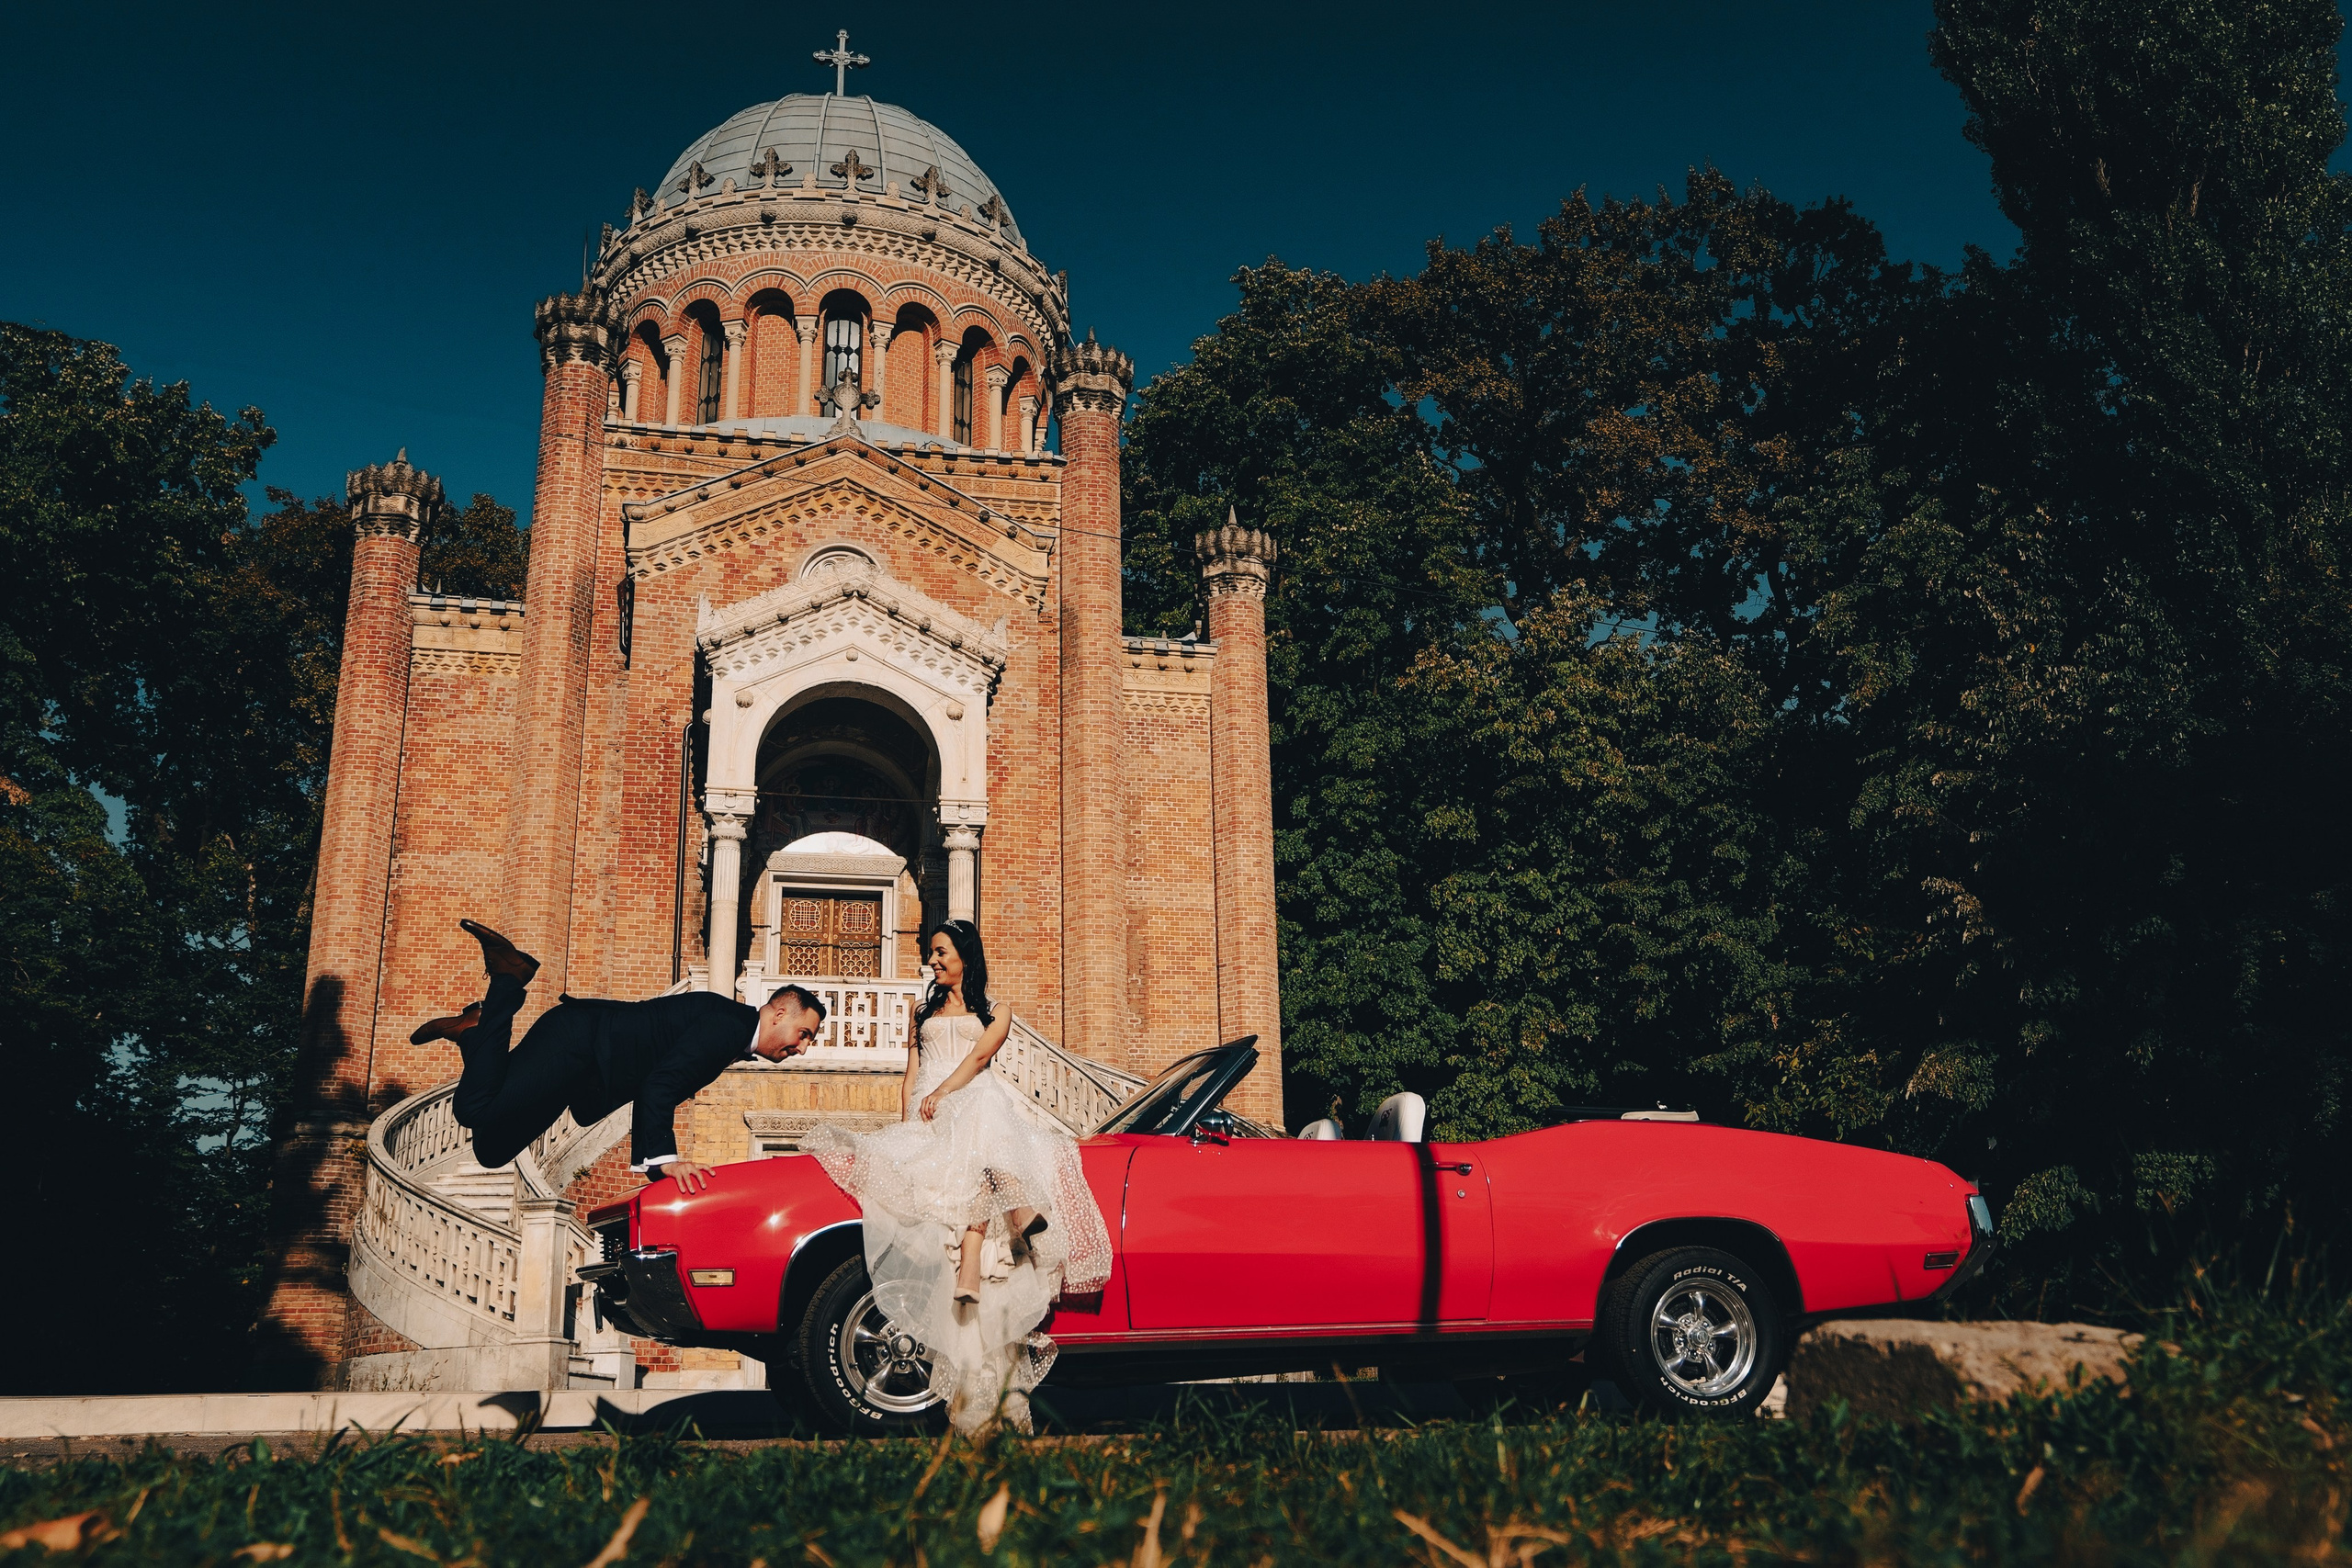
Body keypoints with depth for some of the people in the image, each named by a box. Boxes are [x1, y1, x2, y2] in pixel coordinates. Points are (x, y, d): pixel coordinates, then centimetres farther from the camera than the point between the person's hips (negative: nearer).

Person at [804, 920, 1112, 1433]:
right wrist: (905, 1128, 6)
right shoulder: (924, 1011, 30)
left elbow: (981, 1055, 0)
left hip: (977, 1102, -2)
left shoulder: (995, 1012, 19)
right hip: (929, 1117, 2)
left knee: (979, 1160, -38)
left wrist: (943, 1091, -16)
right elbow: (912, 1076, 22)